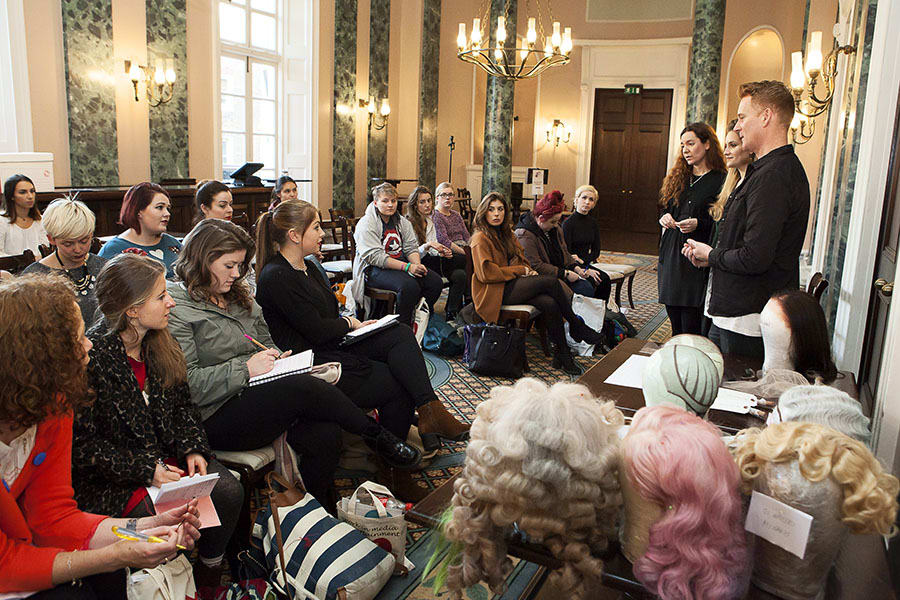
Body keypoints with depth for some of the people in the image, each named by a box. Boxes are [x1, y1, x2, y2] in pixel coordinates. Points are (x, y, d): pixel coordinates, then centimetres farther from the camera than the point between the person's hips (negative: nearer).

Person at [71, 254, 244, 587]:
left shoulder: (161, 344, 2)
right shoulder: (90, 358, -20)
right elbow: (82, 445, -17)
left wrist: (193, 449, -6)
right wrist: (146, 470, -21)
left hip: (168, 454, 6)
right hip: (111, 478, -6)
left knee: (229, 491, -15)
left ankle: (211, 571, 9)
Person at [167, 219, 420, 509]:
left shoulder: (239, 297, 19)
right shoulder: (176, 308, -7)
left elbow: (266, 343, 25)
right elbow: (187, 384, -15)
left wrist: (278, 358, 2)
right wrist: (246, 369, -19)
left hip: (257, 397, 7)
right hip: (216, 418, -7)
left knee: (325, 434, -21)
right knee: (304, 387, -28)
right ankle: (377, 436, -7)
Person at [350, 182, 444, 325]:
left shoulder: (402, 222, 14)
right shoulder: (366, 224, -8)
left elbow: (412, 247, 9)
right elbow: (375, 257, -18)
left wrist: (417, 265, -15)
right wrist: (407, 267, -25)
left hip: (403, 263, 7)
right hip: (375, 270, -7)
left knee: (436, 281, -15)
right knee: (409, 285, -33)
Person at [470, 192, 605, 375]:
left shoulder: (506, 234, 19)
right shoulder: (481, 238, -7)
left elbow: (520, 258, 25)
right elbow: (486, 273, -15)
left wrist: (529, 271, 0)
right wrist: (521, 270, -10)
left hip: (512, 285, 7)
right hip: (495, 292, -7)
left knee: (550, 303, -24)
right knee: (551, 281, -23)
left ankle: (562, 353, -21)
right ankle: (576, 326, -9)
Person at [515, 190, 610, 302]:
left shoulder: (555, 228, 10)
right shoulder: (524, 235, -18)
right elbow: (536, 266, -23)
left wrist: (577, 268, -1)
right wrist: (565, 273, -21)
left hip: (562, 270, 9)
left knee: (601, 280, -7)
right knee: (585, 288, -26)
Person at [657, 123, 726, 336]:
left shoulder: (721, 181, -5)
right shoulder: (678, 178, 15)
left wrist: (699, 224, -21)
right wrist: (665, 217, 3)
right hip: (671, 255, 6)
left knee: (691, 330, -4)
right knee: (676, 326, 13)